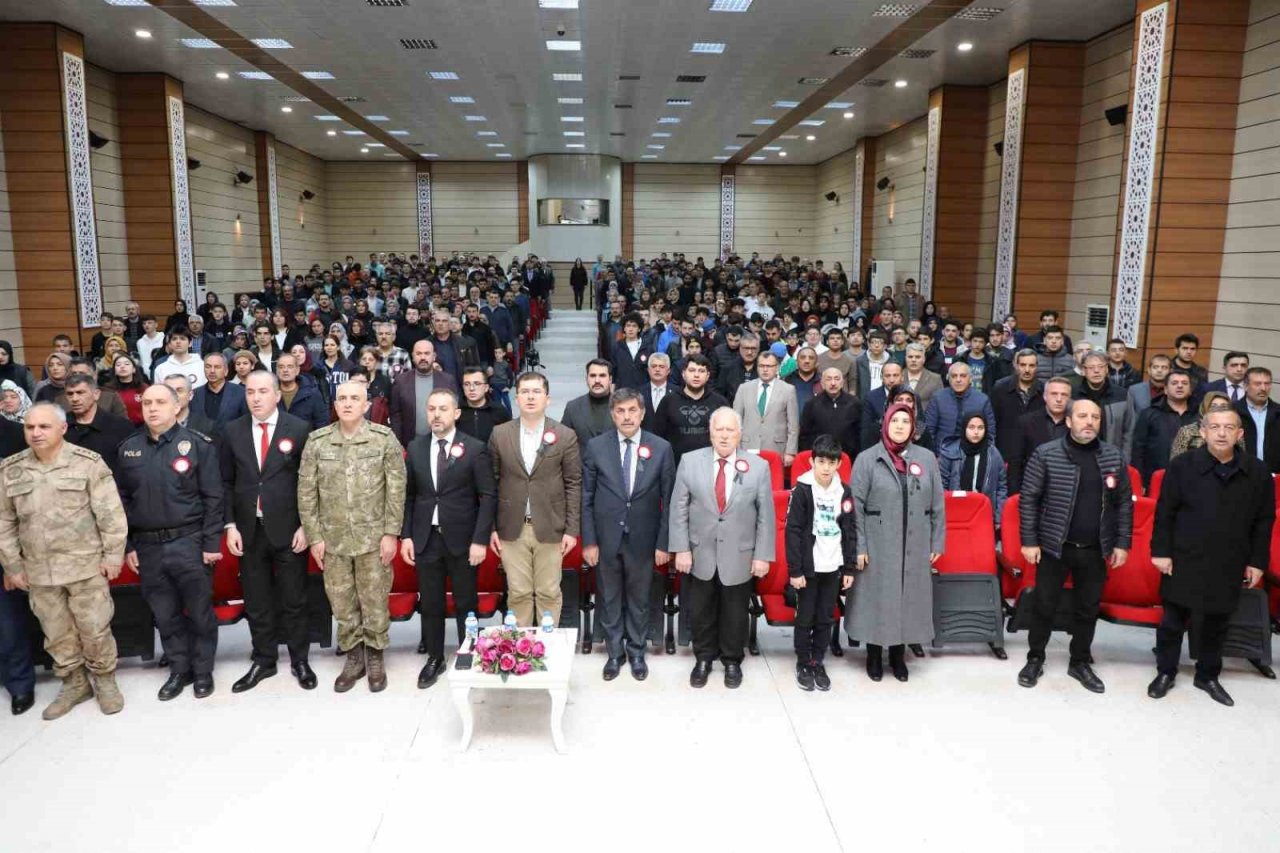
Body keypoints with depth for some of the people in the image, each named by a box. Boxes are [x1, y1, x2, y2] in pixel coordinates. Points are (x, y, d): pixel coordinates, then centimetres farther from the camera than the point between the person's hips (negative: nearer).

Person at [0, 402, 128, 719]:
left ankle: (104, 680, 24)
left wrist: (113, 554, -8)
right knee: (56, 633, 13)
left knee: (94, 628, 4)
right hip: (38, 570, 4)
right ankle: (74, 684, 30)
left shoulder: (88, 462, -8)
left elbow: (110, 514, -7)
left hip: (86, 564, -4)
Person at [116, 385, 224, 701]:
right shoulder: (129, 449, 7)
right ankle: (179, 670, 28)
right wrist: (127, 545, 7)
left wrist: (212, 543, -10)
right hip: (148, 546, 4)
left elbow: (213, 497, -7)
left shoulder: (198, 444, -5)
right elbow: (123, 500, 10)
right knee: (165, 615, 13)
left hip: (189, 543, -4)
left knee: (200, 612, 7)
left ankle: (203, 670, 23)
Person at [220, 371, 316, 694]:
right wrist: (230, 525, -1)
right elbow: (225, 482, 7)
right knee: (256, 602, 12)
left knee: (294, 600, 8)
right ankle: (263, 660, 26)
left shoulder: (299, 429, -5)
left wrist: (305, 526, -8)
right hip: (249, 530, 3)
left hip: (288, 529, -2)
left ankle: (299, 660, 22)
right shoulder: (232, 432, 4)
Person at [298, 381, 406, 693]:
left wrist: (391, 533, -8)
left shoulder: (385, 438, -4)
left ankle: (375, 657, 23)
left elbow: (396, 489, -4)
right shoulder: (316, 441, 1)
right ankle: (353, 657, 26)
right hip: (333, 538, 2)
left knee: (375, 601, 6)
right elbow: (306, 492, 3)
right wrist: (314, 536, -2)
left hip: (373, 537, -2)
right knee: (342, 603, 10)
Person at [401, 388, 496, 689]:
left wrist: (480, 540, -13)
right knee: (430, 604, 12)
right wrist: (406, 535, 2)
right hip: (425, 538, 3)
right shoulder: (415, 448, 5)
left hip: (462, 539, -3)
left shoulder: (475, 448, -7)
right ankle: (434, 658, 28)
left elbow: (488, 496, -8)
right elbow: (408, 495, 9)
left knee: (465, 604, 8)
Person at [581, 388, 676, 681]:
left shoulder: (661, 449, -5)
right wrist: (588, 541, -5)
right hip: (606, 538, 0)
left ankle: (636, 652, 31)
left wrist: (663, 543, -4)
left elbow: (668, 500, -2)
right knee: (609, 599, 13)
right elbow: (586, 498, -1)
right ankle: (615, 653, 30)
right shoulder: (595, 447, -4)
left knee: (639, 599, 13)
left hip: (642, 540, 0)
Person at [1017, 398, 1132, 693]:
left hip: (1095, 549, 3)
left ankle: (1080, 663, 30)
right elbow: (1029, 499, -6)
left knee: (1088, 609, 13)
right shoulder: (1046, 454, -9)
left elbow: (1124, 502, 7)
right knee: (1044, 606, 7)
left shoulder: (1113, 457, 1)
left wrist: (1122, 543, 2)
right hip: (1054, 546, -3)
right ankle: (1035, 659, 24)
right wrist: (1029, 541, -9)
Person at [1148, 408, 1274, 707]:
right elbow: (1164, 513, -5)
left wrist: (1257, 561, 4)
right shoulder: (1182, 466, -8)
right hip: (1184, 560, -2)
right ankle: (1165, 672, 25)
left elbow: (1264, 521, 5)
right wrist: (1161, 551, -8)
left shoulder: (1258, 472, -1)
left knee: (1217, 624, 15)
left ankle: (1208, 676, 33)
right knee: (1173, 620, 8)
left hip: (1229, 565, 2)